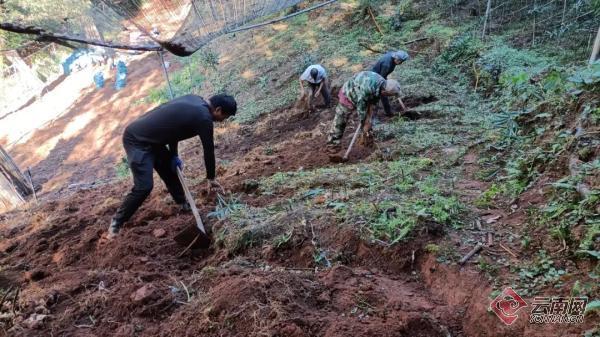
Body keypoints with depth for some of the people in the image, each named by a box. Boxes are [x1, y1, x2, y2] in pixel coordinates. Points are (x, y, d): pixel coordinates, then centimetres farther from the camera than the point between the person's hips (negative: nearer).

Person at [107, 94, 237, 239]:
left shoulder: (195, 100, 6)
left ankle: (184, 205, 34)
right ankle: (117, 222, 4)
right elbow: (209, 150, -9)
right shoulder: (204, 118, -20)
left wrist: (174, 155, 14)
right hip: (137, 140, -10)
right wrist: (211, 178, 4)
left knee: (170, 170, 18)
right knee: (144, 187, -12)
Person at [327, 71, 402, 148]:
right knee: (340, 121, -2)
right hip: (348, 95, -7)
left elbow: (372, 102, -7)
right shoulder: (367, 88, -43)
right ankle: (333, 144, 9)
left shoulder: (382, 82, -18)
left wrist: (368, 118, -10)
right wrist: (365, 124, -20)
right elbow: (361, 108, -31)